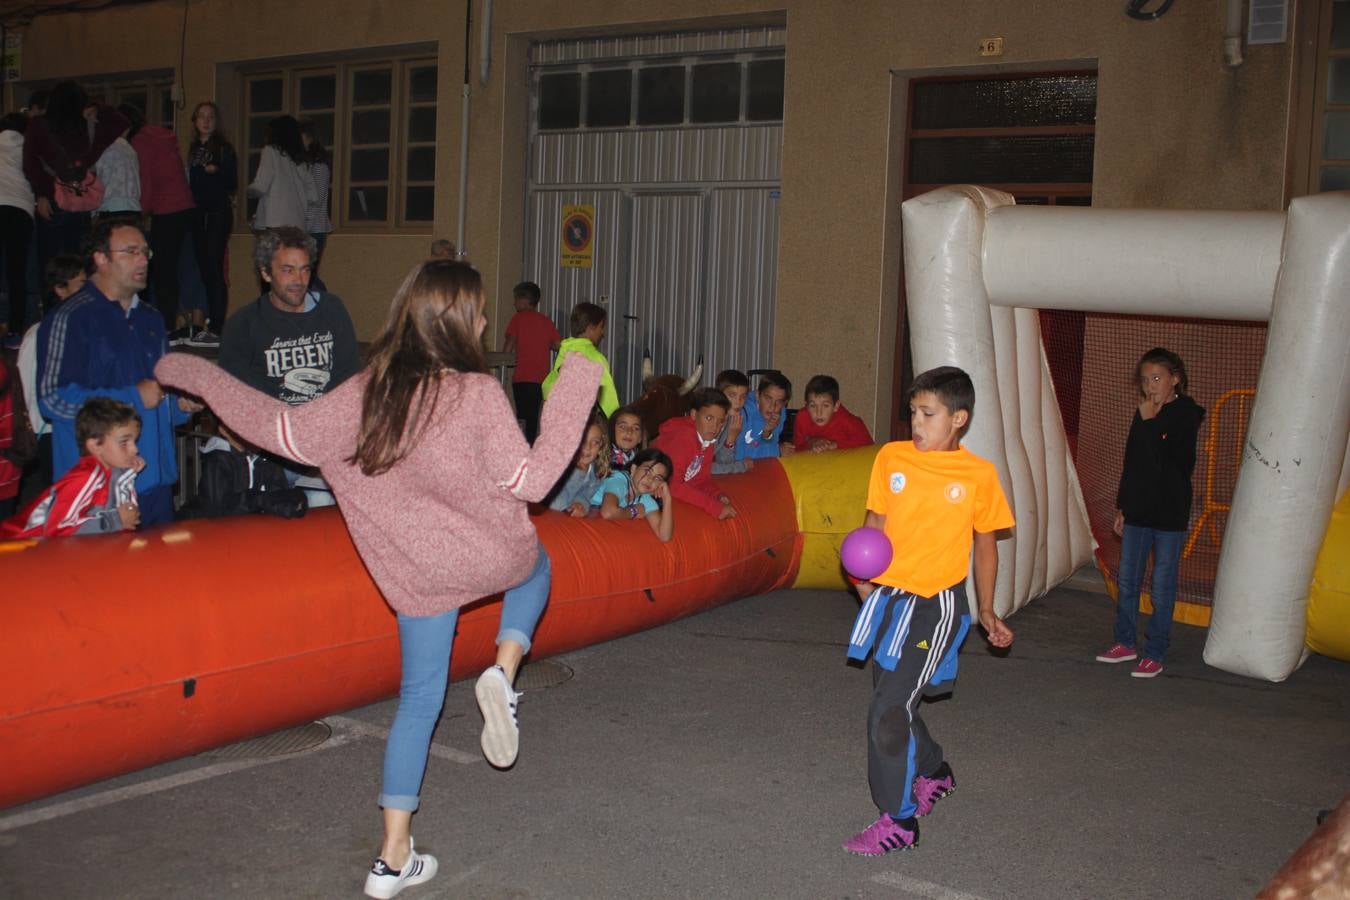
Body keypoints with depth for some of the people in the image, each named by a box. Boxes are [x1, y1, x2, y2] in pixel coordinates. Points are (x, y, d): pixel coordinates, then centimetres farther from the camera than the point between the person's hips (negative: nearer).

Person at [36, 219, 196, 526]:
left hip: (157, 478, 7)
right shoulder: (70, 319, -7)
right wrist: (133, 398, -14)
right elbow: (53, 398, -16)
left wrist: (181, 403, 8)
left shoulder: (150, 319, 19)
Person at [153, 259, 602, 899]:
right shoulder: (477, 393, -21)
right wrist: (574, 390, -12)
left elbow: (283, 431, 1)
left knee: (419, 700, 16)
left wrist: (193, 374, 15)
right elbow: (530, 482, -16)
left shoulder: (365, 394, -9)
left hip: (416, 573, 3)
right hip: (491, 556, -3)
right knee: (535, 563, 33)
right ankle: (502, 672, 6)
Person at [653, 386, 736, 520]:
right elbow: (672, 485, -32)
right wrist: (715, 507, -32)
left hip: (677, 494, 7)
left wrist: (719, 496, -14)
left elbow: (703, 479, 7)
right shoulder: (682, 437, -24)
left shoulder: (707, 438, -1)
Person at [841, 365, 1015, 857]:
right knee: (893, 698, 17)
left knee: (889, 709, -9)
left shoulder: (978, 475, -5)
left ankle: (898, 820, 6)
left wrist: (987, 612, 10)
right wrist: (866, 575, -11)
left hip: (936, 603, -4)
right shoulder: (891, 457, 0)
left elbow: (985, 544, 6)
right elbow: (876, 521, 6)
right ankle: (934, 771, 45)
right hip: (888, 595, 4)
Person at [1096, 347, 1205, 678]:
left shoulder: (1186, 415, -10)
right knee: (1127, 580, 12)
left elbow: (1167, 460, -22)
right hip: (1139, 511, 6)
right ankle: (1126, 643, 25)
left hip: (1170, 514, -6)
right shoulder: (1143, 413, 8)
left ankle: (1155, 653, 10)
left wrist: (1149, 422, -19)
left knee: (1162, 587, 1)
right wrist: (1121, 507, 16)